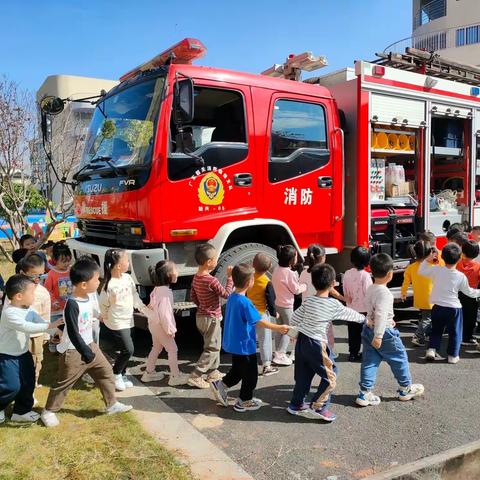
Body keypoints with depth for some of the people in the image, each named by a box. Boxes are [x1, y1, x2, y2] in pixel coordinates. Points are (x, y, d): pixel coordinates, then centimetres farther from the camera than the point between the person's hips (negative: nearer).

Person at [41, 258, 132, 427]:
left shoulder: (88, 297, -2)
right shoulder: (72, 305, -28)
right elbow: (73, 333, -27)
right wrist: (85, 353, -23)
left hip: (89, 345, 8)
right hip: (73, 351, -8)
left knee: (106, 371, 12)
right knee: (63, 383, 8)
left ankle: (112, 404, 26)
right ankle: (48, 411, 29)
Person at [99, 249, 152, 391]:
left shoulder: (128, 278, -2)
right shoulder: (109, 285, -22)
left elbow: (135, 297, 7)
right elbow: (103, 305, -9)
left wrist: (147, 311, 5)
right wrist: (106, 317, 6)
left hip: (128, 321, 7)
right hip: (117, 323, -7)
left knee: (124, 350, 15)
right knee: (128, 349, -9)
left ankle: (122, 376, 31)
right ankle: (116, 374, 13)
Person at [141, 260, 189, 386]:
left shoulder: (157, 289, 3)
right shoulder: (165, 292, -28)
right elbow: (164, 313, -28)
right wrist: (170, 329, -21)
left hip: (154, 323, 9)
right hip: (161, 325, -9)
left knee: (156, 348, 22)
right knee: (172, 349, 4)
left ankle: (148, 373, 33)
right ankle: (175, 376, 14)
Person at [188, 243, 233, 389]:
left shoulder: (196, 277, 2)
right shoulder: (211, 281, -25)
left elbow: (193, 297, 11)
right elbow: (226, 294, -15)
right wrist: (230, 277, -8)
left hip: (201, 316, 9)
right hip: (212, 318, -9)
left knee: (213, 345, 22)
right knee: (212, 349, 1)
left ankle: (213, 372, 31)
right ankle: (196, 377, -1)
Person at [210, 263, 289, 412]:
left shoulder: (232, 298, 2)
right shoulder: (245, 302, -26)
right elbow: (259, 321, -24)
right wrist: (279, 328, -16)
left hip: (234, 343, 9)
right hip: (245, 345, -8)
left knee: (238, 370, 26)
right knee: (250, 375, 10)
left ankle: (220, 385, 27)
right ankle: (244, 401, 23)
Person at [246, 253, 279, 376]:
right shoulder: (267, 283, -18)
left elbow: (245, 295, 6)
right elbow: (270, 300, -13)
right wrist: (274, 313, 2)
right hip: (262, 313, -5)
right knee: (265, 340, 3)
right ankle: (266, 366, 7)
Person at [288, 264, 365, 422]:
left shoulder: (308, 301, 1)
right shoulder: (333, 305, -11)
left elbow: (294, 318, 5)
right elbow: (349, 314, 4)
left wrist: (294, 332, 24)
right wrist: (363, 318, 23)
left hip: (301, 340, 6)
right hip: (317, 344, -6)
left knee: (303, 375, 19)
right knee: (330, 376, 8)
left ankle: (296, 404, 29)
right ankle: (319, 406, 5)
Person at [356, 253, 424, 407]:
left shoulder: (370, 289, 7)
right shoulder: (384, 292, -22)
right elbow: (380, 315, -29)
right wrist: (378, 336, -29)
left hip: (368, 329, 8)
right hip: (383, 332, -8)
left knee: (369, 362, 10)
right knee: (400, 358, 12)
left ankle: (364, 394, 9)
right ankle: (406, 389, 28)